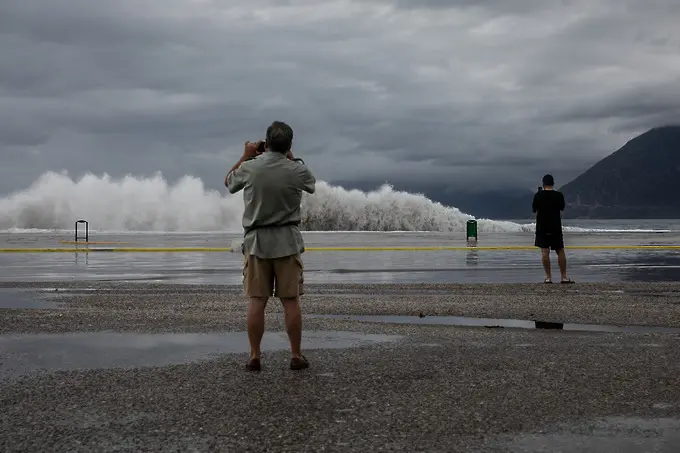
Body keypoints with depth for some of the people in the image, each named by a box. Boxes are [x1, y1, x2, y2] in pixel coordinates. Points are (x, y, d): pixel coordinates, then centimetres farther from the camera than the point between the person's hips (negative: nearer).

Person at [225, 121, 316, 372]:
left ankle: (254, 357, 7)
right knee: (291, 301, 5)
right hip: (287, 241, 0)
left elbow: (228, 182, 14)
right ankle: (296, 356, 11)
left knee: (256, 301, 4)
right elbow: (312, 184, 16)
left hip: (256, 241, 0)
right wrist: (290, 158, 17)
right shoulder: (297, 170, -8)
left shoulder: (250, 168, -8)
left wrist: (245, 156, 18)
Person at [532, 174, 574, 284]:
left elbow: (534, 210, 2)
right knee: (560, 251, 8)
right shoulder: (559, 195, -4)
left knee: (545, 251, -2)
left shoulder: (538, 195, -8)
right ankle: (564, 277, 8)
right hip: (556, 227, 1)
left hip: (542, 227, -1)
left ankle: (548, 277, -5)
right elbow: (562, 208, 11)